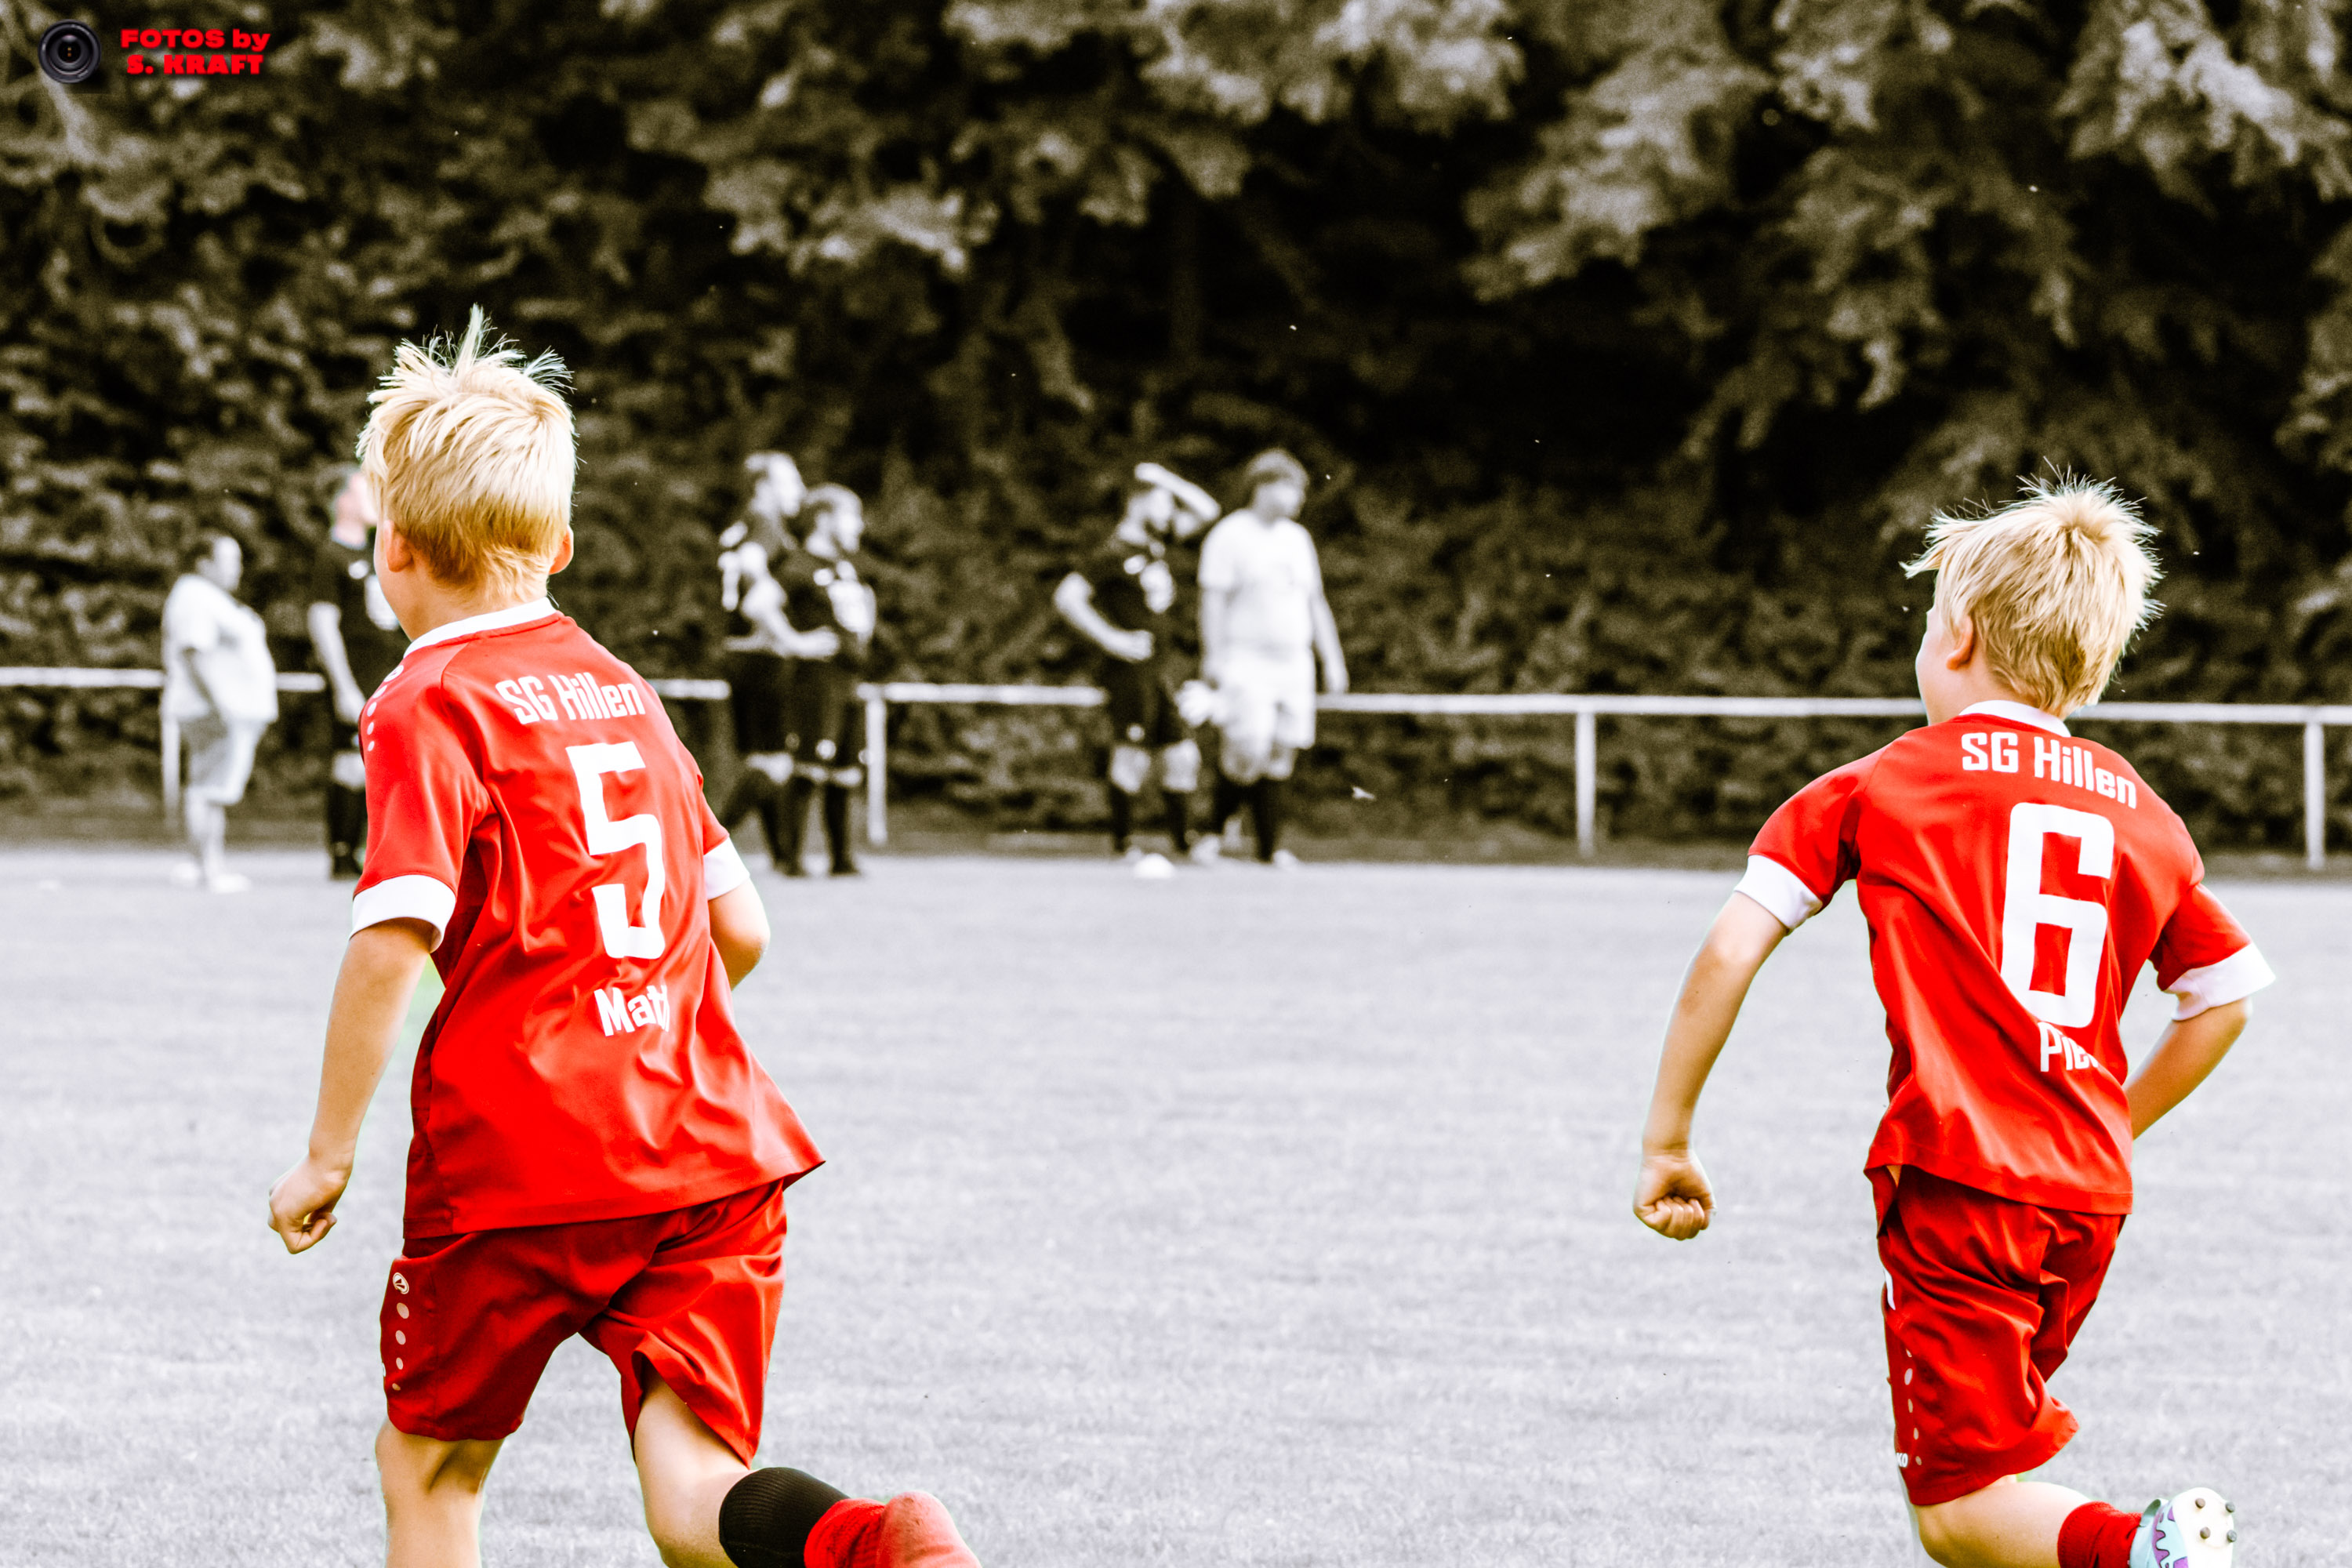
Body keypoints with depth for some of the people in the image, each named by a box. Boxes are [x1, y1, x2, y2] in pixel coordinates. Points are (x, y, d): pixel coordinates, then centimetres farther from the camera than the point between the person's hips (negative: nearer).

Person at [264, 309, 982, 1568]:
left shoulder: (429, 707, -3)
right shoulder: (624, 694, 17)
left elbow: (393, 942, -15)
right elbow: (740, 930, 19)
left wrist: (327, 1156, -7)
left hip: (517, 1167, -5)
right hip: (713, 1154, 5)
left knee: (428, 1460, 16)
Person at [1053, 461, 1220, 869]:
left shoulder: (1156, 539, 11)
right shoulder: (1115, 553, -13)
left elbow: (1206, 510, 17)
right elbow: (1067, 598, -17)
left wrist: (1166, 480, 3)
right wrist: (1113, 639, -18)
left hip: (1164, 668, 8)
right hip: (1131, 670, -8)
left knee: (1183, 755, 7)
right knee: (1132, 758, -5)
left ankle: (1183, 837, 15)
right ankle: (1123, 842, 5)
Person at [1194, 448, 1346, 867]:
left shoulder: (1297, 538, 15)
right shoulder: (1229, 537, -4)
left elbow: (1315, 603, 19)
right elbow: (1213, 599, -8)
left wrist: (1332, 659, 14)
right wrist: (1213, 656, -15)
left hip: (1294, 661, 6)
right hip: (1247, 662, -6)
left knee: (1281, 754, 2)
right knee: (1249, 750, -16)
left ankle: (1270, 846, 5)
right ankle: (1214, 828, 7)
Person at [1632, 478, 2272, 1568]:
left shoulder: (1875, 790, 2)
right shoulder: (2144, 815, 13)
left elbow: (1730, 953, -5)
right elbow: (2230, 995, 20)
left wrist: (1667, 1141, 2)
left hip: (1955, 1181, -5)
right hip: (2090, 1195, 5)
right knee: (1992, 1455, 24)